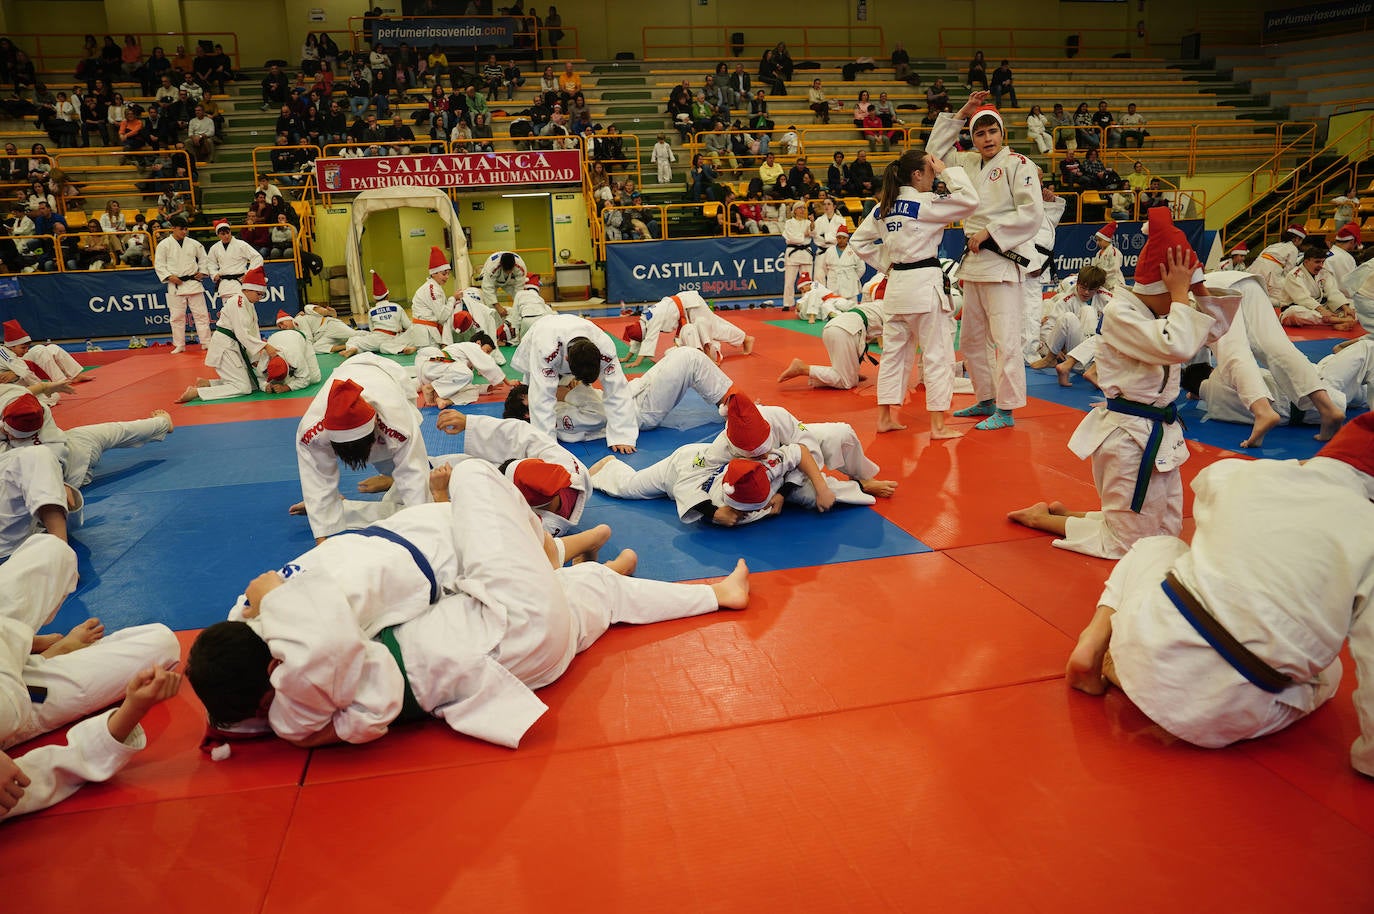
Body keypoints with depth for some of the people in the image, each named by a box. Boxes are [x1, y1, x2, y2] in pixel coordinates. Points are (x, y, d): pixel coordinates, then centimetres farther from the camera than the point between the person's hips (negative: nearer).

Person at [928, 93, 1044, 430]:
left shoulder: (1017, 164, -6)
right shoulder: (969, 163, 14)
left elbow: (1032, 214, -13)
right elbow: (935, 151, 21)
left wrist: (990, 233, -15)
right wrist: (960, 114, 12)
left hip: (1004, 261, -8)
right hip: (974, 261, 8)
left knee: (1004, 340, -8)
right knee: (971, 340, 15)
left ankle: (1006, 410, -1)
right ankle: (985, 400, 29)